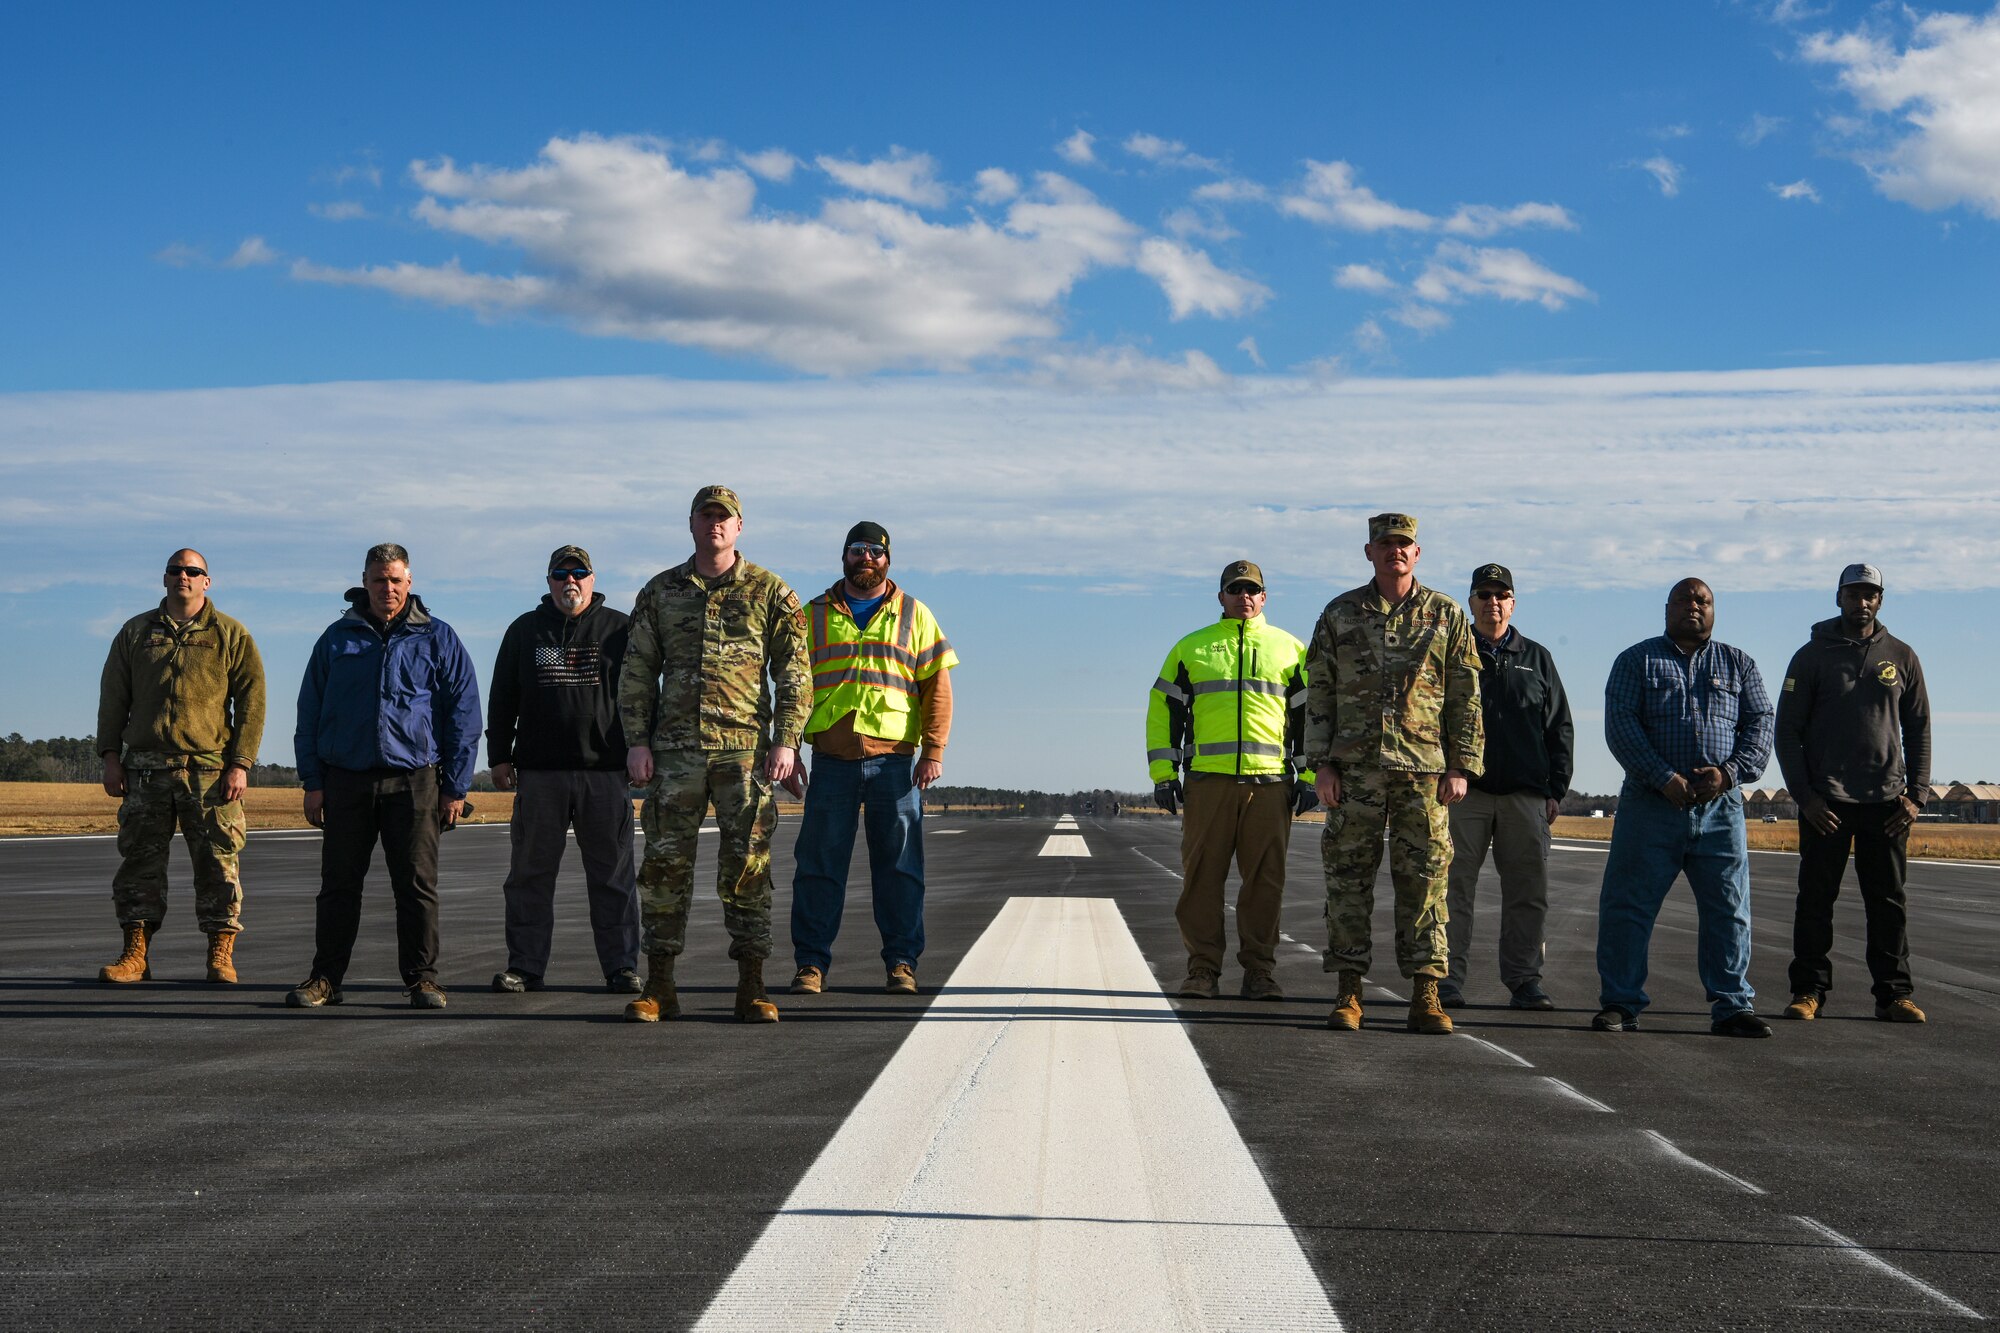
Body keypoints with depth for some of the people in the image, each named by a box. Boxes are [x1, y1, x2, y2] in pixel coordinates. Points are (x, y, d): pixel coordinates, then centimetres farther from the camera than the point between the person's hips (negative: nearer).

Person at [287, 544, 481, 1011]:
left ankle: (422, 977, 7)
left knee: (417, 885, 0)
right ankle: (325, 978, 13)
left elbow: (463, 714, 5)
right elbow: (310, 712, 12)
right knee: (338, 885, 5)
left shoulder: (437, 639, 6)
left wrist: (455, 786, -1)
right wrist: (312, 782, 4)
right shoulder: (338, 639, 10)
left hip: (413, 781, -1)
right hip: (346, 780, 2)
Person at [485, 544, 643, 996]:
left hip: (605, 772, -1)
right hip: (538, 772, 1)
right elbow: (502, 699, 14)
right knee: (530, 873, 3)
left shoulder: (620, 629, 8)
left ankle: (622, 966, 7)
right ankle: (525, 966, 10)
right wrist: (499, 756, 7)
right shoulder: (524, 631, 12)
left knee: (613, 874, 1)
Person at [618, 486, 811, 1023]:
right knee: (665, 863, 0)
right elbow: (636, 672, 12)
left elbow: (795, 672, 4)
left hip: (746, 749, -2)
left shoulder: (770, 593, 6)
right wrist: (636, 741, 2)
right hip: (675, 751, 2)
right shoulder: (661, 592, 11)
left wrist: (786, 741, -6)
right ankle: (659, 987, 7)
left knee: (748, 866, -1)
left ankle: (752, 988, 5)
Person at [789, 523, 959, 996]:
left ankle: (902, 963, 8)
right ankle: (811, 965, 5)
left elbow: (937, 686, 6)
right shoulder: (814, 615, 13)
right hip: (832, 759, 1)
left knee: (899, 865, 1)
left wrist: (934, 751, -4)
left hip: (894, 760, 0)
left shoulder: (913, 615, 10)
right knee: (819, 864, 0)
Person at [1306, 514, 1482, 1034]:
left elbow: (1466, 698, 7)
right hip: (1354, 768, 1)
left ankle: (1425, 995, 3)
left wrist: (1462, 767, 0)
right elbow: (1319, 693, 8)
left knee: (1425, 879, -1)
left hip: (1424, 768, -1)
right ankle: (1348, 993, 6)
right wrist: (1321, 763, 0)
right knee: (1348, 877, 1)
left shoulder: (1446, 616, 8)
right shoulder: (1340, 614, 10)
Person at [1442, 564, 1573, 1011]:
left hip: (1526, 795, 2)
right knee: (1454, 887, -3)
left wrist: (1555, 789, 7)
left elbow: (1560, 729, 16)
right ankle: (1447, 979, 0)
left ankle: (1524, 980, 7)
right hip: (1464, 791, -2)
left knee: (1528, 891, 1)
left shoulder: (1536, 659, 16)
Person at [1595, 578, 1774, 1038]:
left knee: (1729, 910, 2)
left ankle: (1733, 1006, 9)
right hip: (1650, 804, -2)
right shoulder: (1637, 661, 8)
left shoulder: (1738, 664, 16)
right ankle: (1619, 1004, 5)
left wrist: (1729, 771, -11)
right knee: (1627, 906, -3)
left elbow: (1760, 724, 7)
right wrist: (1664, 778, -14)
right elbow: (1620, 725, -3)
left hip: (1720, 807, 2)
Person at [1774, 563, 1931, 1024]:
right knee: (1816, 899, 0)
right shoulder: (1812, 656, 4)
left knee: (1889, 901, 3)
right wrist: (1804, 795, -7)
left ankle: (1894, 993, 7)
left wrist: (1916, 795, 1)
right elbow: (1787, 730, 3)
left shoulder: (1902, 657, 10)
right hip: (1825, 801, -1)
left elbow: (1919, 730, 12)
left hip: (1886, 802, 1)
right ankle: (1809, 990, 6)